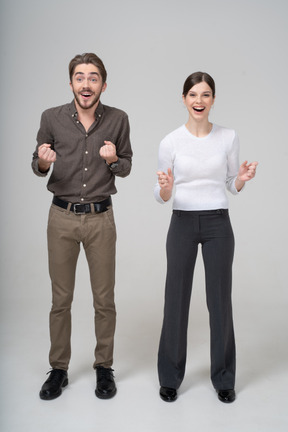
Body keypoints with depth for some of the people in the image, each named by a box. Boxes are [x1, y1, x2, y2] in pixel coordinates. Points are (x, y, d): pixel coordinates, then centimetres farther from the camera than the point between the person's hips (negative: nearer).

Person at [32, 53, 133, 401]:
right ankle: (58, 369, 26)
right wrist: (43, 162, -16)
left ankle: (104, 368, 26)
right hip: (62, 217, 0)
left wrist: (114, 160, -15)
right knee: (60, 299, 8)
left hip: (100, 218, 0)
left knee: (104, 299, 7)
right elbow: (38, 167, 7)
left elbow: (126, 168, 7)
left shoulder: (117, 120, -2)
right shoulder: (52, 118, -2)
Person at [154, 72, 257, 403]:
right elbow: (161, 196, 2)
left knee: (220, 301, 7)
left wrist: (243, 178, -12)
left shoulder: (228, 137, 1)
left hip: (218, 224, 1)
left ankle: (223, 378, 28)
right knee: (176, 300, 6)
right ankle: (170, 376, 26)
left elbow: (232, 187, 9)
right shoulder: (170, 142, -2)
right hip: (182, 224, 0)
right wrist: (165, 187, -21)